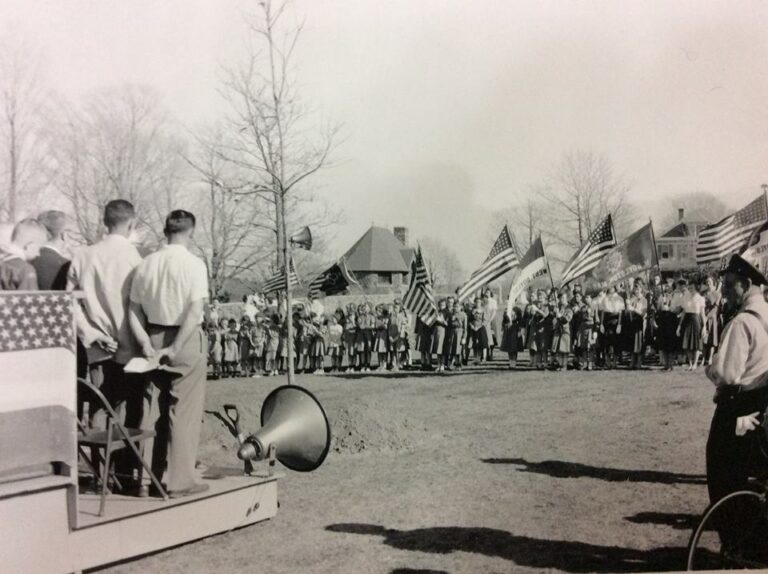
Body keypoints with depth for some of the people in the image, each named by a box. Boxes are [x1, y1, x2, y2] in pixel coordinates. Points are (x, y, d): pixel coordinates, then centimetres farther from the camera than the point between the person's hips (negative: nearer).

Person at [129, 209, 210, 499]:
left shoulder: (146, 264, 5)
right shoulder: (193, 264, -10)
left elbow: (134, 309, 3)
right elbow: (195, 311, -19)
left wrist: (146, 342, -1)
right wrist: (176, 348, -17)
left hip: (154, 338, 5)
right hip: (186, 340, -5)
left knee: (154, 408, 13)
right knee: (184, 410, 1)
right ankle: (181, 480, 5)